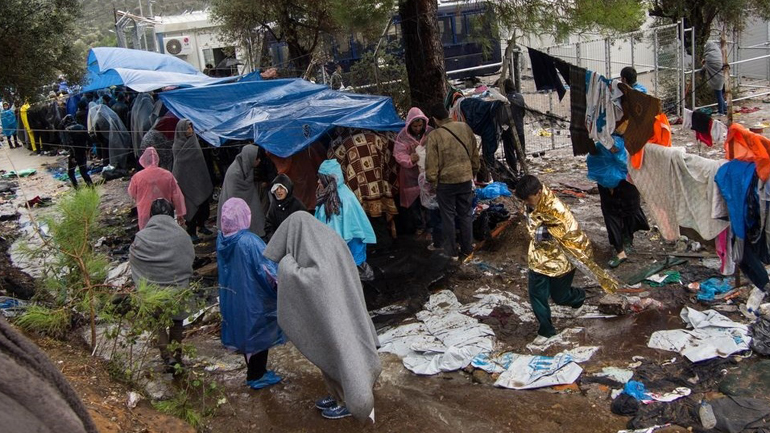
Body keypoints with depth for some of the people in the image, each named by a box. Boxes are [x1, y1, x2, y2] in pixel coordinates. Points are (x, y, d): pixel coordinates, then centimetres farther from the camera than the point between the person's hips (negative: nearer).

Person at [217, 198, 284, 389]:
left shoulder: (221, 239, -7)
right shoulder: (249, 242, -28)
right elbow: (267, 268, -24)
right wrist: (286, 284, -11)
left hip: (231, 296, 7)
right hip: (252, 298, -7)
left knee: (243, 330, 21)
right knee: (258, 333, 11)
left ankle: (254, 371, 37)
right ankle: (257, 376, 24)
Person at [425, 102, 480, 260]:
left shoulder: (435, 135, -16)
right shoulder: (465, 128, -2)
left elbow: (432, 163, -13)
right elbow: (475, 154, 8)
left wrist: (432, 180, 2)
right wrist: (473, 172, 21)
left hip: (445, 182, -4)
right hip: (466, 179, 4)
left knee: (448, 217, 9)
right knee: (465, 215, 16)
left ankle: (451, 252, 17)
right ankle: (467, 249, 24)